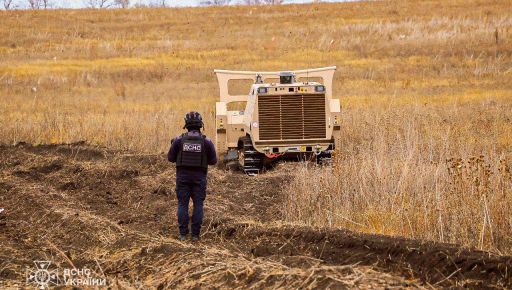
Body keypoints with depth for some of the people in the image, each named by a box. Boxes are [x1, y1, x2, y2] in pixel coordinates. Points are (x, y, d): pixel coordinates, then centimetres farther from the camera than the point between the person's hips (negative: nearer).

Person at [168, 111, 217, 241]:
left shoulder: (179, 140, -6)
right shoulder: (206, 142, -6)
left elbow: (171, 158, 4)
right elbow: (213, 161, 3)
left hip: (183, 177, 0)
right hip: (199, 177, 0)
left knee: (182, 204, 8)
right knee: (198, 205, 7)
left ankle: (183, 234, 6)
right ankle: (195, 234, 5)